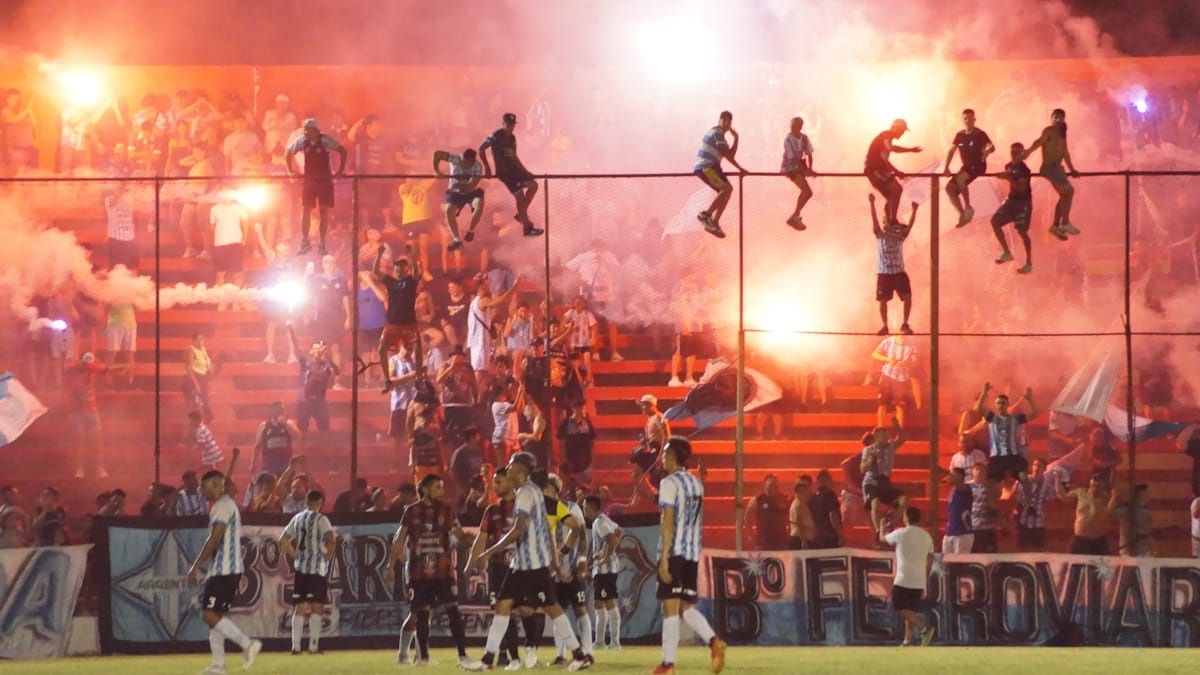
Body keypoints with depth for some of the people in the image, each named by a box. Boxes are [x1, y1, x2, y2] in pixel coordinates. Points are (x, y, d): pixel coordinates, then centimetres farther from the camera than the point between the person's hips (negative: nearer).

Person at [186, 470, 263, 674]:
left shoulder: (222, 506, -13)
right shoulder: (227, 505, 19)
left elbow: (214, 540, -20)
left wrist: (196, 567, -18)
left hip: (224, 571, -10)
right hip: (224, 570, 10)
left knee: (210, 615, -12)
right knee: (214, 615, 10)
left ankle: (248, 644, -12)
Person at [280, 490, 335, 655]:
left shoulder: (297, 518, 10)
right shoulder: (320, 519, -8)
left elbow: (283, 540, 14)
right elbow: (331, 539, -23)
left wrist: (295, 555, 15)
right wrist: (328, 555, -9)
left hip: (300, 568, 5)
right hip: (317, 567, -5)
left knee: (300, 608, 8)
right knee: (317, 607, -1)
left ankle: (295, 645, 2)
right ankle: (313, 645, -4)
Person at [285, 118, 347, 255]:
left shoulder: (325, 140, -13)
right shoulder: (302, 141, -3)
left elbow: (342, 151, -10)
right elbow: (289, 154, 10)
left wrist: (340, 171, -10)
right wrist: (291, 170, 6)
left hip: (325, 181, -3)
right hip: (309, 181, 3)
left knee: (323, 212, -2)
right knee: (305, 211, 1)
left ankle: (322, 244, 4)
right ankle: (305, 242, 11)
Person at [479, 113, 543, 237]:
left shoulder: (512, 138, 14)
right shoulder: (496, 136, -10)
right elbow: (481, 149, -12)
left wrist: (525, 171, 18)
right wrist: (486, 167, -14)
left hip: (513, 169, 8)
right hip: (503, 171, -8)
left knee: (533, 185, 2)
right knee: (519, 195, -12)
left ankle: (521, 215, 11)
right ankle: (527, 227, -6)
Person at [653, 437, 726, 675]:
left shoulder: (669, 483, -8)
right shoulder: (697, 483, 15)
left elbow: (668, 522, -15)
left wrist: (664, 559, -17)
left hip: (674, 552, -7)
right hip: (693, 554, 7)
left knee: (670, 608, -5)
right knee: (686, 606, 12)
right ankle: (713, 642, -12)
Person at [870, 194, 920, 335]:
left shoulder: (900, 237, 7)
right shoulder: (880, 236, 1)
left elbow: (909, 226, -4)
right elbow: (874, 220, -10)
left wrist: (914, 211, -17)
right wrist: (872, 203, -22)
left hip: (899, 272, 1)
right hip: (883, 273, -1)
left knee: (907, 297, -10)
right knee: (883, 300, 2)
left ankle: (905, 324, 0)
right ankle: (885, 326, 12)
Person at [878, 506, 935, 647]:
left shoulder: (901, 534, -7)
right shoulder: (926, 536, 10)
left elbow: (883, 538, 10)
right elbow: (930, 559, 13)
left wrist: (882, 527, 32)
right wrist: (925, 579, 22)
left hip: (904, 579, -6)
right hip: (919, 581, 6)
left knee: (901, 608, -5)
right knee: (911, 611, 12)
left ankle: (924, 628, -20)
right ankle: (908, 641, 9)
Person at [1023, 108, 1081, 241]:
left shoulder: (1061, 133, 19)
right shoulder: (1049, 131, -7)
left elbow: (1065, 153, 27)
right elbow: (1039, 141, -26)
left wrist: (1072, 169, 29)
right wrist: (1028, 151, -42)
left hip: (1056, 167, 10)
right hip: (1050, 166, -10)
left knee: (1065, 195, 14)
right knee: (1068, 191, -16)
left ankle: (1055, 225, 21)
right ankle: (1065, 223, -17)